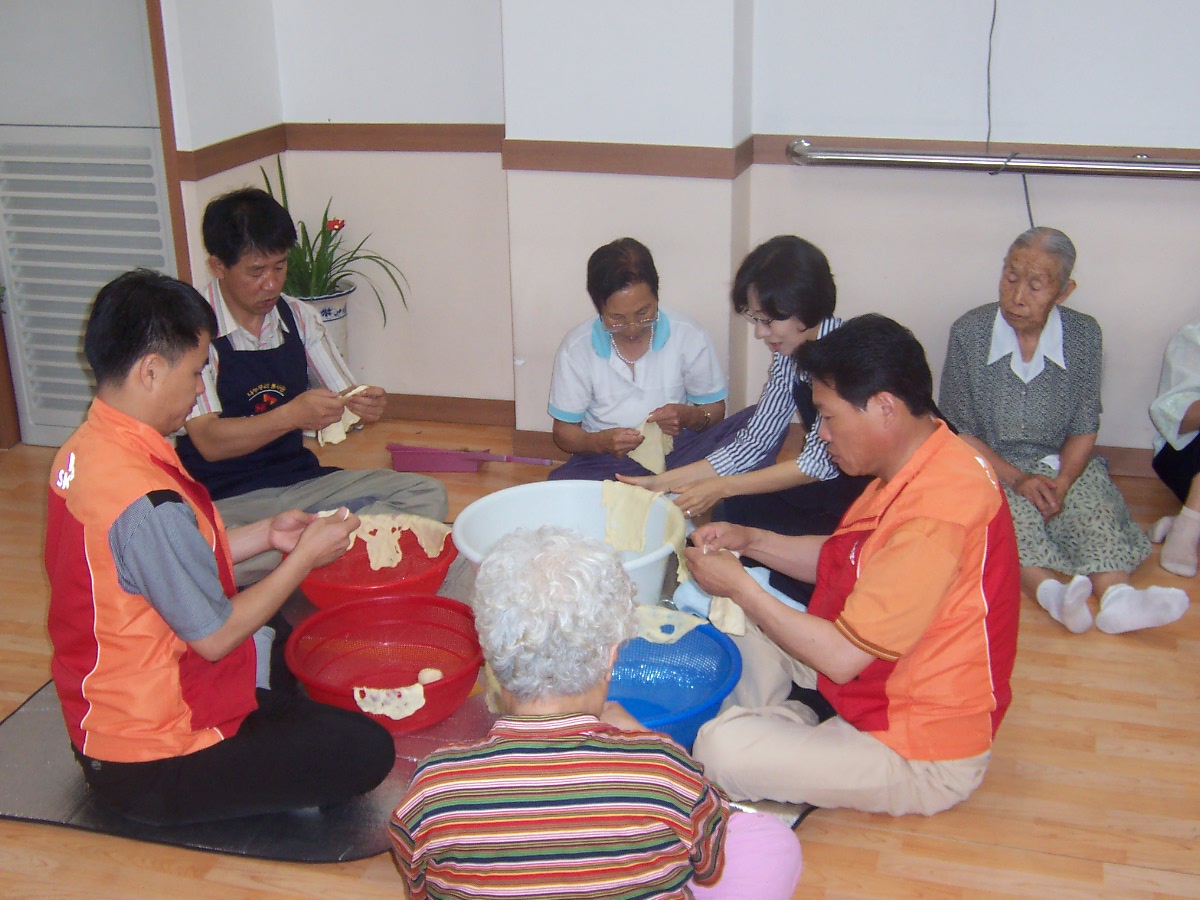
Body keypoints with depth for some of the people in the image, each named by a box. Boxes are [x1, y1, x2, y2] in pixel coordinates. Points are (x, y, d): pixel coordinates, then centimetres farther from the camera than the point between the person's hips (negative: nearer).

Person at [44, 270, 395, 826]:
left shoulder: (83, 449, -1)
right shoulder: (145, 501, -31)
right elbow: (215, 635, -21)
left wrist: (265, 535, 6)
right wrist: (305, 557, -10)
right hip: (151, 768, -10)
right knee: (365, 751, -9)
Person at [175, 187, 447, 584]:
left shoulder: (299, 318, 7)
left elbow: (345, 398, 10)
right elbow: (209, 441, -18)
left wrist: (368, 405, -15)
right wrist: (292, 414, -32)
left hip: (301, 484, 6)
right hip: (226, 501, -6)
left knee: (428, 496, -12)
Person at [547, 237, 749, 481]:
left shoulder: (689, 335, -4)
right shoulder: (576, 347, -4)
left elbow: (714, 409, 7)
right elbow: (564, 431, 3)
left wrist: (689, 417, -17)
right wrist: (600, 442, -20)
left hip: (677, 451, 2)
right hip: (606, 461, -1)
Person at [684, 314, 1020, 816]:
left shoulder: (934, 514, -33)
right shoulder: (919, 468, -1)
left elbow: (842, 656, -29)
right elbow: (840, 561, 14)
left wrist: (737, 584, -19)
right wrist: (750, 541, 1)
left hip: (920, 756, -10)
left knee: (721, 752, -24)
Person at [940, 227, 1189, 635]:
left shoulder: (1083, 335, -3)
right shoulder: (969, 333, -8)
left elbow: (1084, 429, 0)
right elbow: (958, 430, -6)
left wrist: (1061, 483, -20)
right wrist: (1016, 478, -19)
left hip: (1061, 466, 2)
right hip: (990, 466, -2)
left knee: (1093, 495, -28)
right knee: (1010, 507, -33)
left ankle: (1116, 594, -47)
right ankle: (1050, 593, -53)